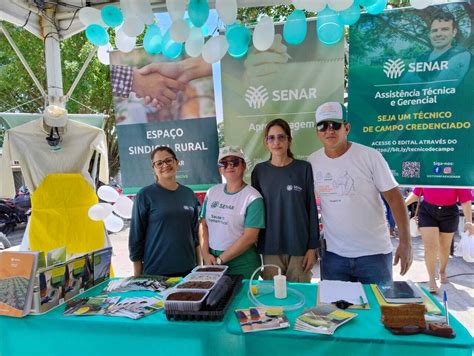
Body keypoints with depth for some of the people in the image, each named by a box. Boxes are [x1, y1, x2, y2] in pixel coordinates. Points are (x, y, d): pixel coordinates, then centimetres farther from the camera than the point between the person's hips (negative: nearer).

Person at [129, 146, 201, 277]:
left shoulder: (189, 194, 6)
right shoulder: (145, 195, -6)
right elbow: (136, 235, -4)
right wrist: (137, 276, -4)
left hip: (188, 269, 4)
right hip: (155, 271, -3)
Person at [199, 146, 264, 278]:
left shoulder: (253, 198, -11)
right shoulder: (212, 192, 5)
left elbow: (250, 237, -16)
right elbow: (203, 224, 7)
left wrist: (220, 259, -14)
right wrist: (206, 254, -6)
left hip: (242, 263, -4)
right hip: (211, 259, 4)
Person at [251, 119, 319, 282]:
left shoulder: (303, 168, -2)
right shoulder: (259, 171, 3)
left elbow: (312, 209, -1)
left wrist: (313, 247, -3)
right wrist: (256, 245, 5)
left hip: (299, 246, -1)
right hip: (270, 248, 1)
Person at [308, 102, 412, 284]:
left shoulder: (370, 156, -10)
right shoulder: (313, 161, 0)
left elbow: (394, 197, -9)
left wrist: (405, 242, -14)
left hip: (374, 253, -2)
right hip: (333, 254, 3)